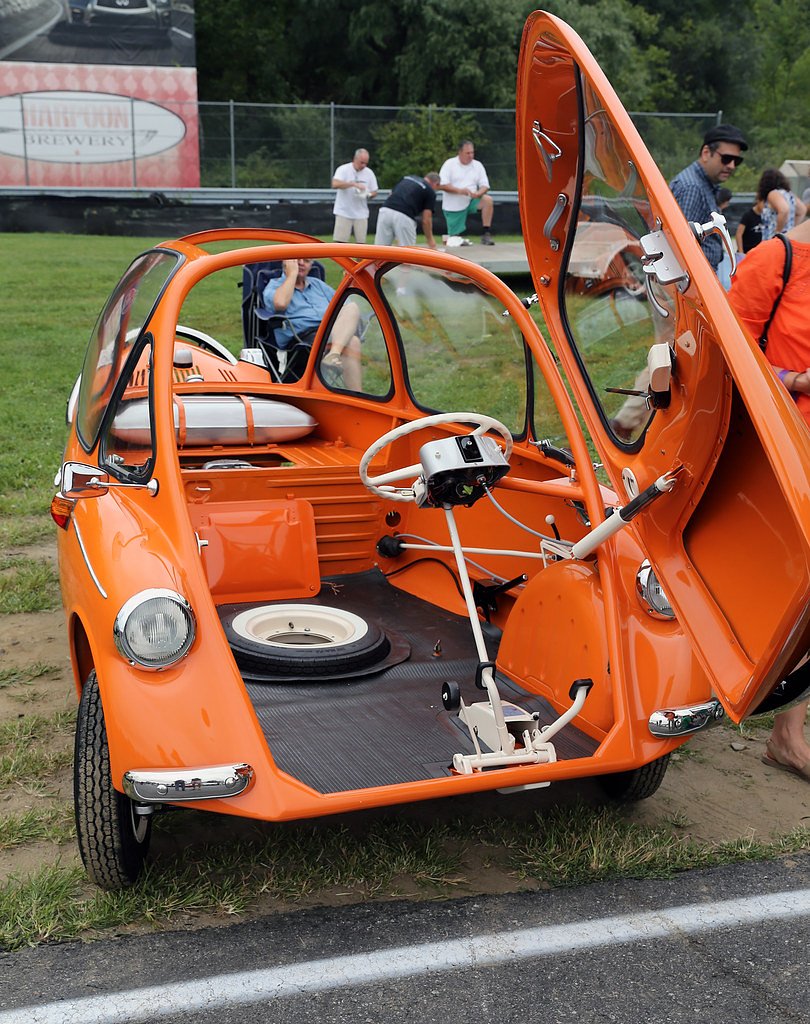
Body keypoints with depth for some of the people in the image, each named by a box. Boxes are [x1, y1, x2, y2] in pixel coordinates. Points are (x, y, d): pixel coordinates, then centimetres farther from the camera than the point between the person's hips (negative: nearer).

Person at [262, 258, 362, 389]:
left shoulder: (318, 284, 30)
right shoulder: (274, 286, 11)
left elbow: (343, 306, 25)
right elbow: (280, 303, -14)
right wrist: (292, 274, -3)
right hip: (301, 337, -6)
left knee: (352, 307, -25)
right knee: (351, 343, -30)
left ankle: (334, 353, -43)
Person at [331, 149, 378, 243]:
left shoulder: (369, 173, 5)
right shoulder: (343, 169, -7)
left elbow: (374, 192, 11)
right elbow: (335, 184, -23)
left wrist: (368, 194, -13)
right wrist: (354, 184, -30)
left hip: (361, 213, 3)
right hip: (344, 212, -3)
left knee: (361, 242, 3)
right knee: (340, 241, -5)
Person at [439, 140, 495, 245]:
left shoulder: (478, 165, 6)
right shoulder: (449, 164, -3)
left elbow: (485, 185, 3)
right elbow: (442, 185, -12)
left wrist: (478, 194, -21)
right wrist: (459, 191, -24)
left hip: (470, 201, 3)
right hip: (453, 206, -3)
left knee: (488, 200, -26)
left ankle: (486, 235, -22)